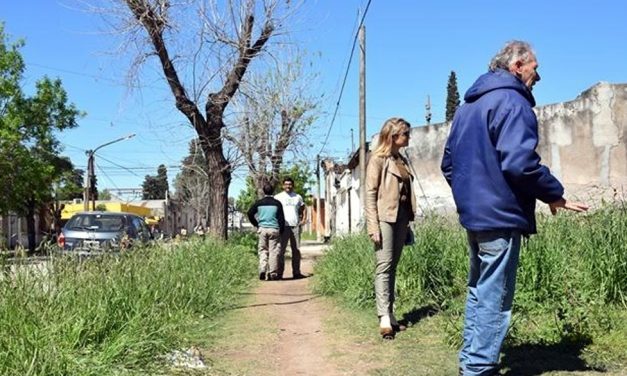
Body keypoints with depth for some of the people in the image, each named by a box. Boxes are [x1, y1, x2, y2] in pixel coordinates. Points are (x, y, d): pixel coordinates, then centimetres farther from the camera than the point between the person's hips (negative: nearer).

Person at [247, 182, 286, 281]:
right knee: (273, 251, 3)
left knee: (262, 250, 11)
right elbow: (281, 218, -2)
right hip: (274, 229, -1)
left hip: (262, 228, 1)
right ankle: (273, 273, 3)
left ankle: (262, 270, -5)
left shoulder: (259, 202, 3)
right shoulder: (277, 203, -1)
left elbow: (250, 213, -1)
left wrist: (256, 224, 11)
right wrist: (282, 230, 6)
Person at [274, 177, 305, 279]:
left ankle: (296, 272, 11)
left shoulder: (298, 197, 13)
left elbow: (302, 208, 23)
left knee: (296, 250, 5)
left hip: (295, 226, 3)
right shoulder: (278, 197, 4)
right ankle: (279, 273, -2)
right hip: (283, 227, -3)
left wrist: (303, 218, 8)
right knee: (281, 250, -4)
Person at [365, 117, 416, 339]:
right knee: (384, 266, -11)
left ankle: (390, 314, 13)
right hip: (385, 218, -7)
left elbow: (406, 192, 15)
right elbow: (370, 193, -9)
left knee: (392, 266, 9)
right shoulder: (378, 159, -4)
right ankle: (384, 318, -13)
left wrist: (408, 220, 12)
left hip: (400, 218, 7)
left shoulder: (402, 160, 16)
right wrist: (373, 226, -16)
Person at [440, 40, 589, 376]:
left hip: (473, 213, 9)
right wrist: (554, 195, -12)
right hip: (500, 214, -9)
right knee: (495, 297, -2)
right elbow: (519, 161, -23)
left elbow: (448, 162, 20)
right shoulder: (511, 100, -12)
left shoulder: (468, 105, 16)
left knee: (478, 290, 18)